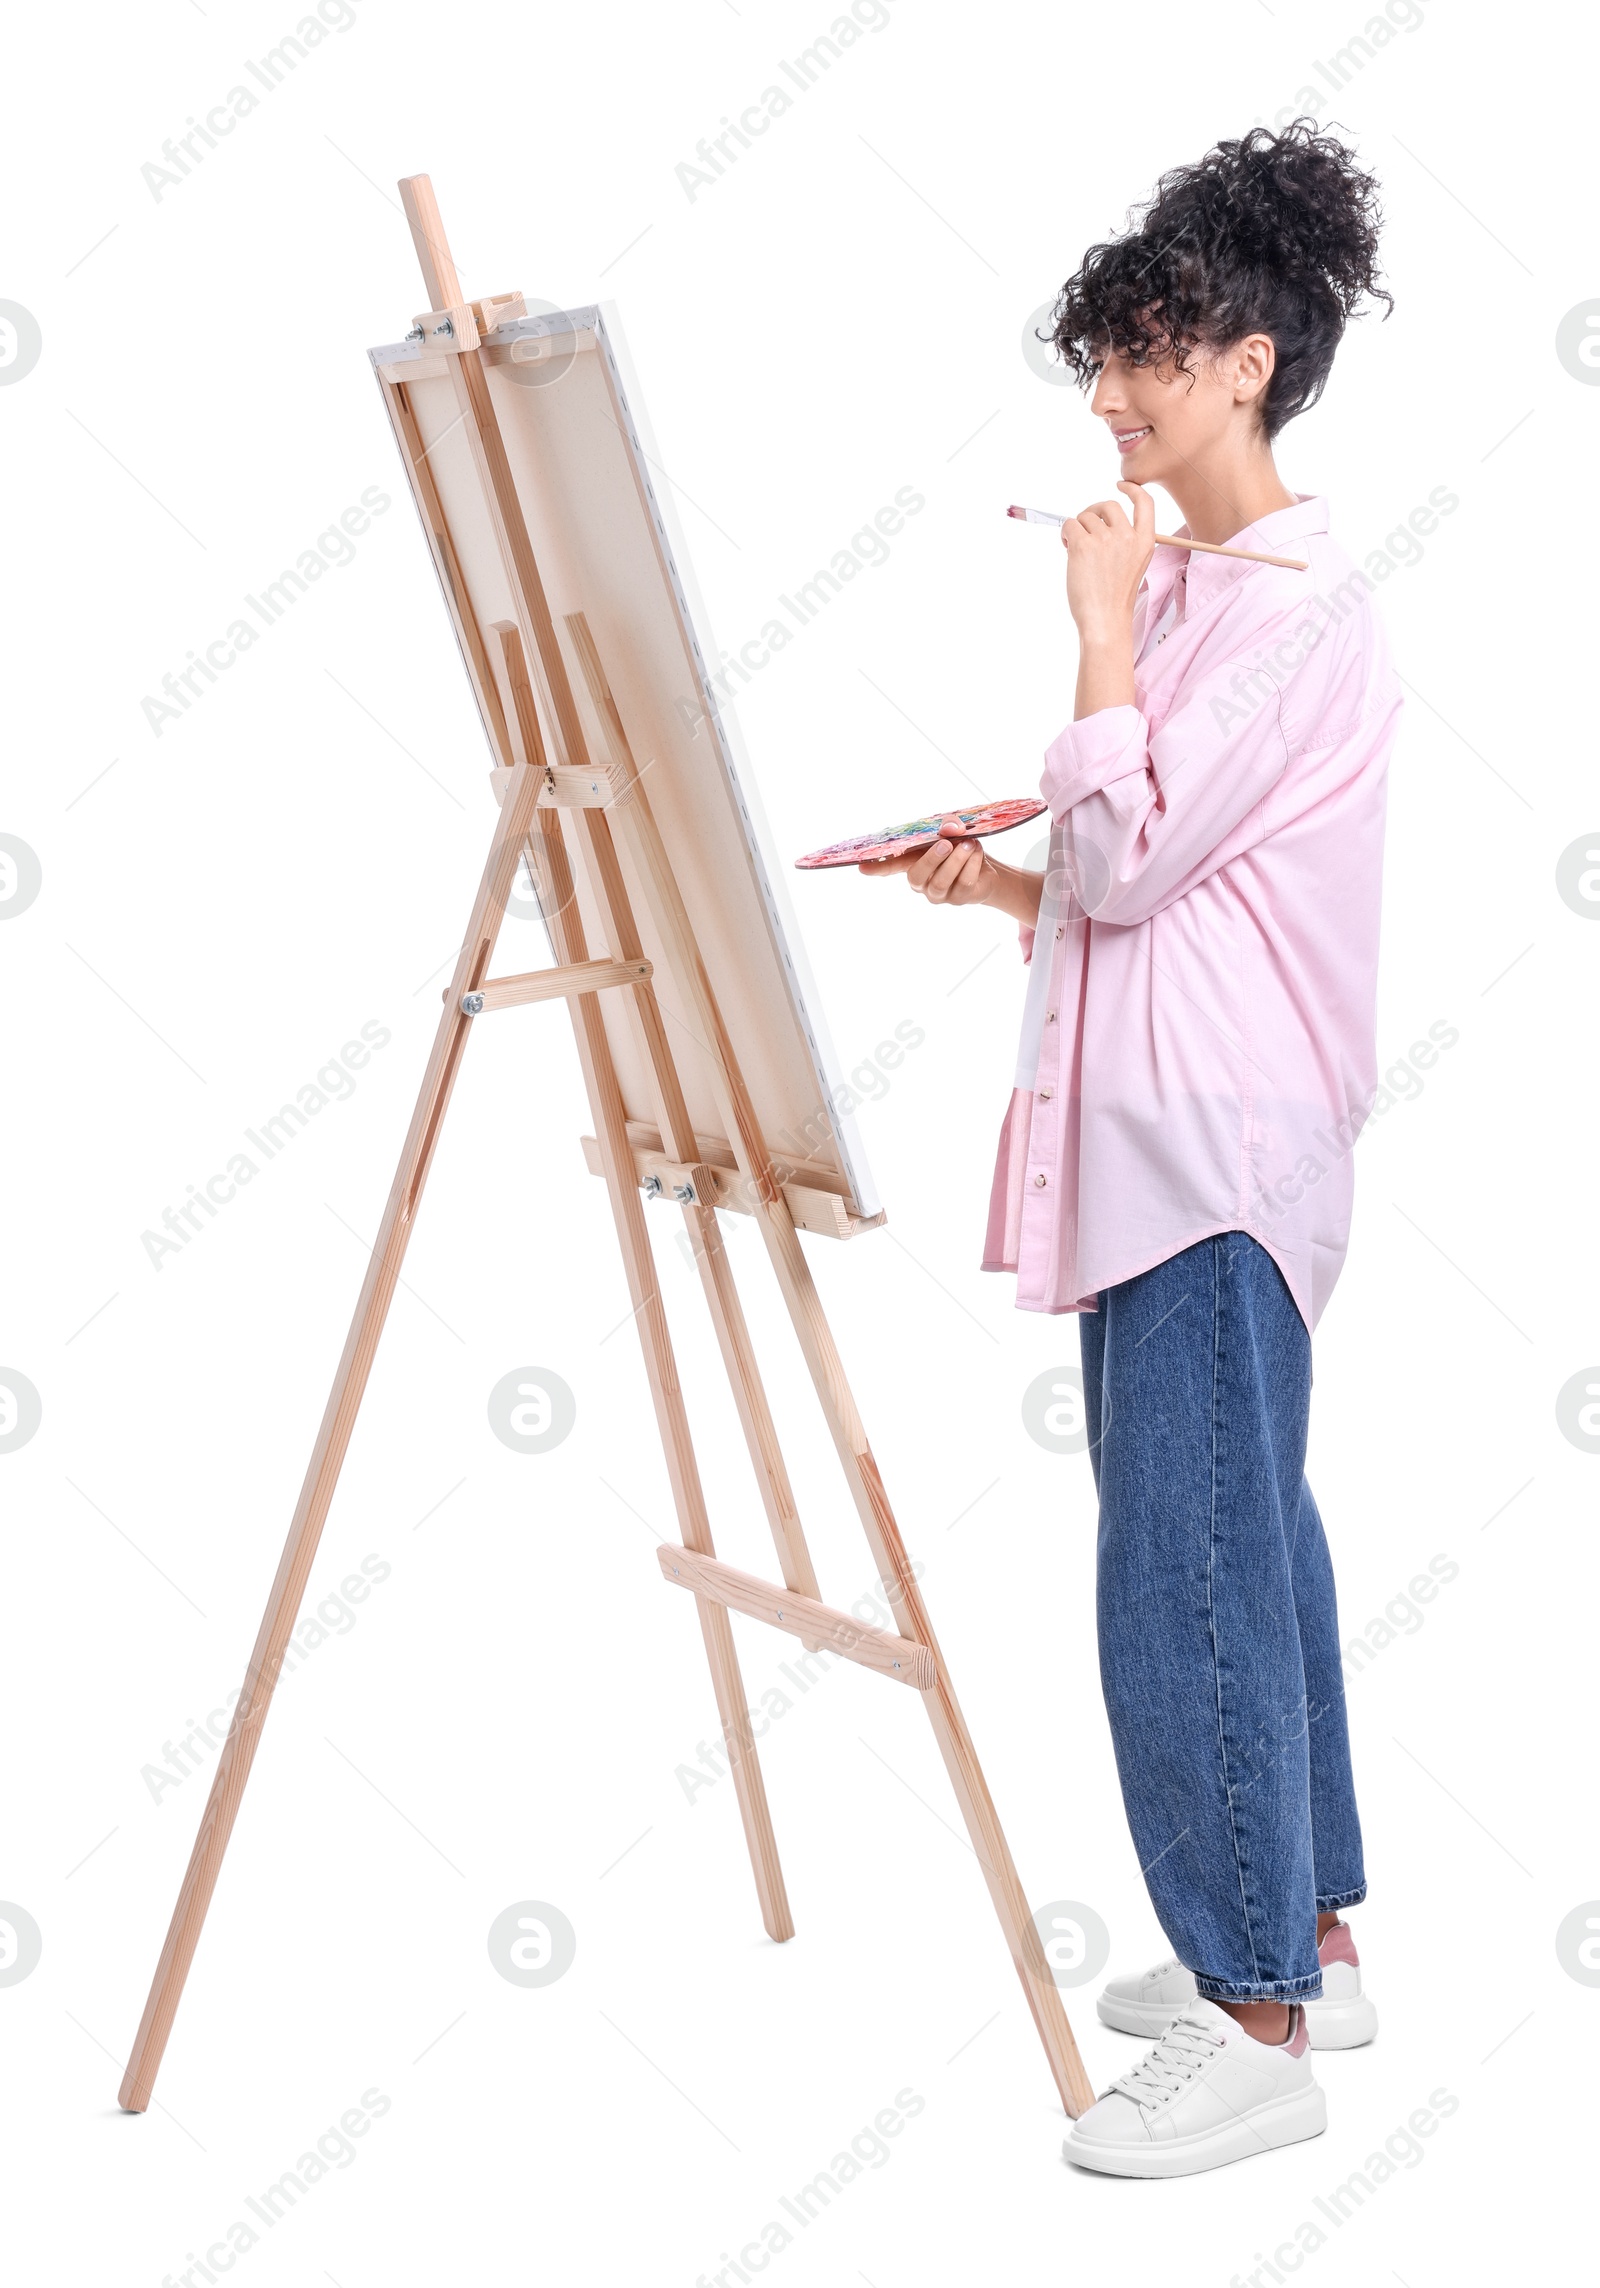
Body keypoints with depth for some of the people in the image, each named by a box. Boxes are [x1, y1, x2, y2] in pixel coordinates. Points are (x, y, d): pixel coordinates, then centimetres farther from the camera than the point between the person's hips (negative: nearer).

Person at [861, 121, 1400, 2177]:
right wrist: (995, 883, 6)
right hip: (1159, 1146, 10)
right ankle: (1306, 1943, 28)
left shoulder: (1300, 609, -13)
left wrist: (1101, 623, -13)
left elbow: (1129, 859, -19)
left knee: (1185, 1565, -7)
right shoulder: (1191, 591, 17)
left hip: (1218, 1155, -10)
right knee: (1238, 1537, 16)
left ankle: (1260, 2033, 4)